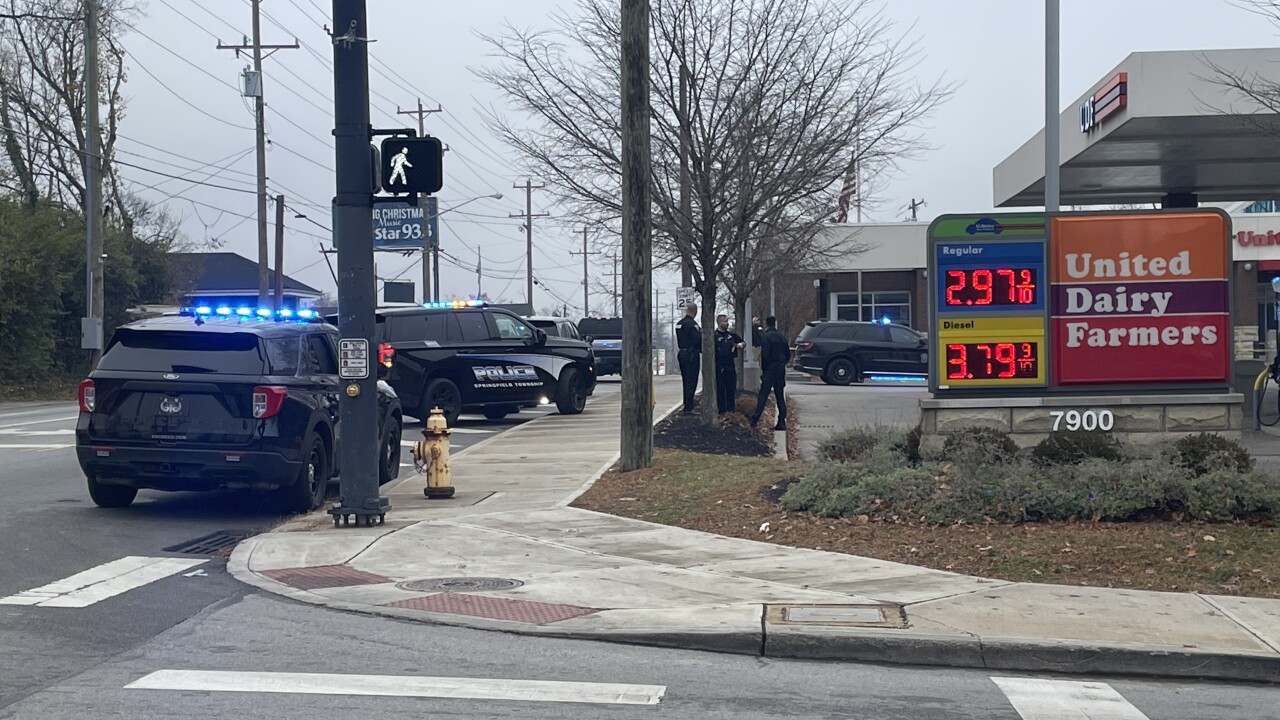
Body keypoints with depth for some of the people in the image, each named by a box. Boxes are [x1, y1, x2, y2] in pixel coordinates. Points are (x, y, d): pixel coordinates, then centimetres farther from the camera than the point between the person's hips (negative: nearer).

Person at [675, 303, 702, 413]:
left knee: (686, 381, 16)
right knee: (691, 382, -5)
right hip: (691, 354, -8)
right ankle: (689, 407, -7)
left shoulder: (678, 324, 11)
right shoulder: (692, 324, -15)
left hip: (681, 353, 8)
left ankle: (686, 406, 21)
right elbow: (697, 340, -17)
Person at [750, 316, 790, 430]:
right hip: (781, 370, 6)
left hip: (770, 370, -6)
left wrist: (763, 370, -8)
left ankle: (755, 419, -10)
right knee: (780, 396, 9)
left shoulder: (765, 336, -10)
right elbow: (788, 354, 12)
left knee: (763, 395, -5)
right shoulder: (782, 337, 9)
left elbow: (765, 354, -16)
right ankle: (782, 422, 8)